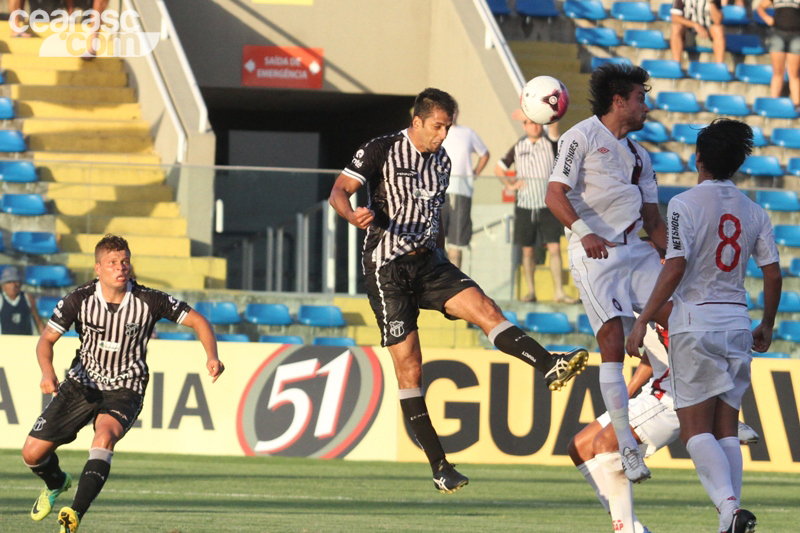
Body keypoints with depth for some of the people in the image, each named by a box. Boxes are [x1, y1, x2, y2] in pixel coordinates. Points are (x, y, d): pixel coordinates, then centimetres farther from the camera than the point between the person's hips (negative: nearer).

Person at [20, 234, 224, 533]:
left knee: (105, 436, -36)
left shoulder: (148, 301, -14)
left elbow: (198, 321, -6)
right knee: (33, 453, 0)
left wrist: (212, 357, -23)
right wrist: (47, 372, -25)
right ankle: (56, 484, 37)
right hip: (82, 383, 3)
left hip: (124, 389, -3)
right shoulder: (79, 300, -11)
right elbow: (47, 340, -4)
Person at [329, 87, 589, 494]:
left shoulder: (441, 161, 13)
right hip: (388, 269, -5)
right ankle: (438, 467, -2)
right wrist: (354, 215, -34)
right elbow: (338, 191, -12)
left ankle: (549, 367, -40)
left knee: (484, 308, -21)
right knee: (409, 368, -6)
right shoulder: (381, 150, -6)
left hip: (428, 262, 5)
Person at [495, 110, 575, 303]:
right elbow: (499, 168, 20)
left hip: (549, 206, -2)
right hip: (525, 206, 2)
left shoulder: (550, 143, 0)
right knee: (528, 251, 5)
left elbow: (553, 123, -21)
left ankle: (558, 291, -6)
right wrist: (509, 185, 3)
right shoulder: (518, 148, 8)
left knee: (554, 248, -9)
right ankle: (531, 291, 12)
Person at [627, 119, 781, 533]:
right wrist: (767, 327, 20)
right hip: (737, 322, 5)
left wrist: (643, 321, -11)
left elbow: (675, 268, -15)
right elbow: (773, 274, 6)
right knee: (726, 429, 10)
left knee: (696, 430, -5)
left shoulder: (685, 204, -8)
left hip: (695, 320, -5)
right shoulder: (753, 212, 7)